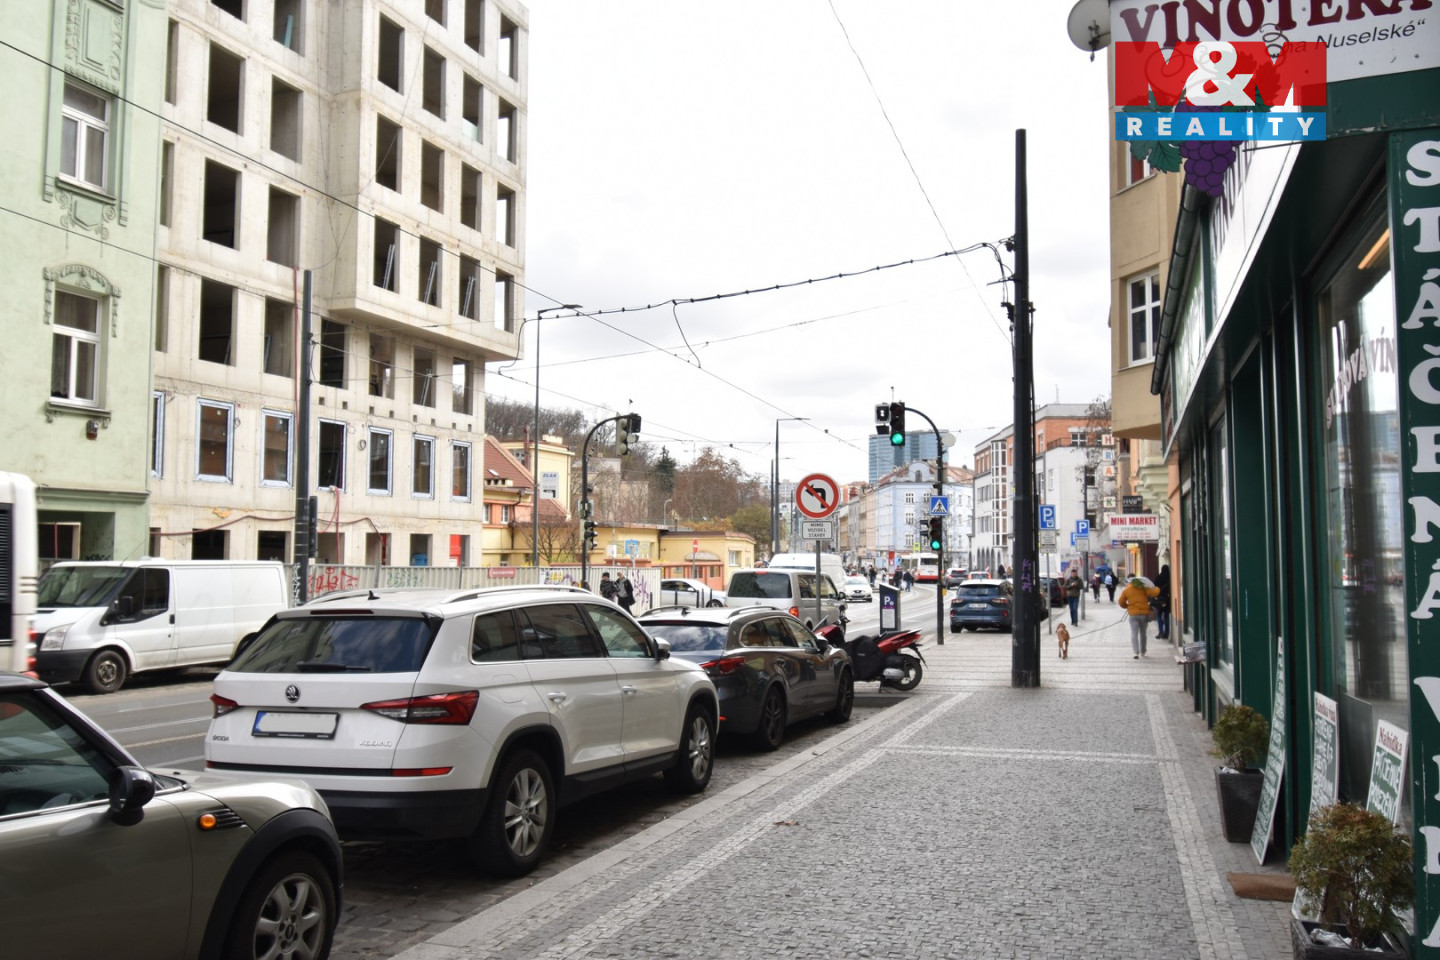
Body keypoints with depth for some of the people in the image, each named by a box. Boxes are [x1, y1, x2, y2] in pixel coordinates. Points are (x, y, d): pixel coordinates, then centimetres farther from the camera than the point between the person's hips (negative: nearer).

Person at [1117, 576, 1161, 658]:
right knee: (1143, 633, 17)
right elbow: (1155, 592, -6)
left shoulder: (1126, 590, 5)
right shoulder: (1143, 589, 5)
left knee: (1134, 634, -3)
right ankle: (1142, 652, 26)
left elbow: (1121, 602, 6)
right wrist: (1157, 589, 16)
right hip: (1145, 614, 2)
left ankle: (1136, 652, -18)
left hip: (1133, 614, -2)